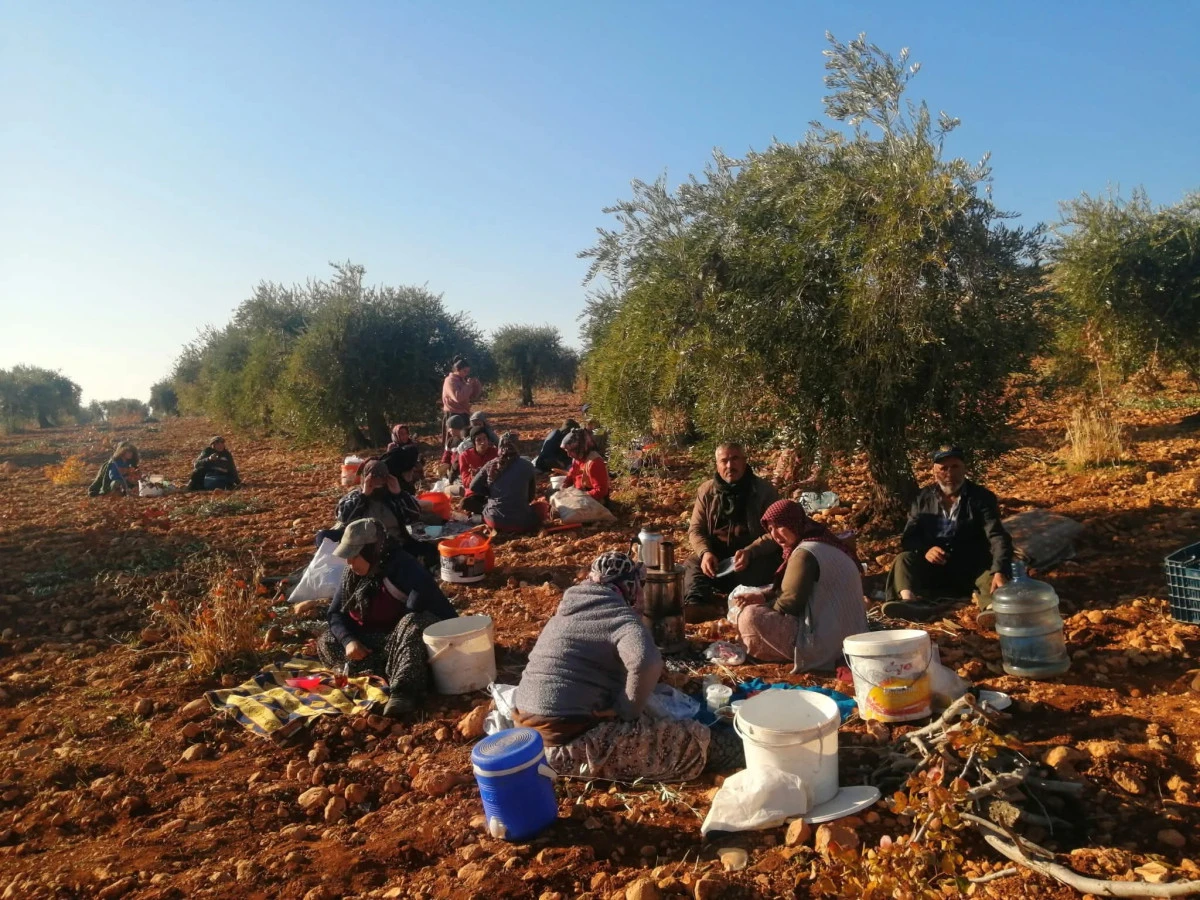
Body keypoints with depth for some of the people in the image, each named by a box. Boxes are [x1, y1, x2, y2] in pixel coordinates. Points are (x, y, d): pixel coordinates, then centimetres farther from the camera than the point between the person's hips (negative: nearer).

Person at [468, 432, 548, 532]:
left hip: (495, 522, 3)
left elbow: (473, 487, 9)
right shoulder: (527, 465, -3)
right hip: (520, 522, -2)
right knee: (542, 505, 25)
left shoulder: (491, 465, 0)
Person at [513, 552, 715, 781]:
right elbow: (647, 663, -30)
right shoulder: (621, 616, -10)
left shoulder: (568, 608, 14)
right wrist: (626, 710, -14)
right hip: (570, 744, -9)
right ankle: (590, 763, -8)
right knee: (695, 741, -9)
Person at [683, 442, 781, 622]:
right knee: (691, 566, -28)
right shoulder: (706, 491, 7)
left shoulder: (764, 489, -2)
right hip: (716, 553, 2)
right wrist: (705, 552, -18)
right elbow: (695, 529, 5)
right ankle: (698, 606, -55)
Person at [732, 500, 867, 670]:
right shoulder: (824, 542, 13)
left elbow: (790, 603, -15)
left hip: (826, 643, -10)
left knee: (750, 617, -18)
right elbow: (795, 591, 19)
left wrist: (763, 606, 3)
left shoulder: (805, 554, -16)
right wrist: (764, 598, 7)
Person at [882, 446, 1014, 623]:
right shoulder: (924, 499, 9)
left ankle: (993, 609, -63)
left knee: (990, 572, -31)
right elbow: (908, 537, 3)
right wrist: (924, 550, -22)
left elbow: (997, 537, -15)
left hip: (973, 569, -2)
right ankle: (909, 602, -52)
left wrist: (1000, 572, -35)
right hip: (934, 569, 2)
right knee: (904, 559, -23)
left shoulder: (982, 497, -1)